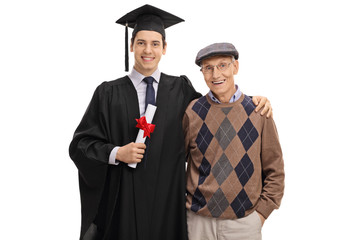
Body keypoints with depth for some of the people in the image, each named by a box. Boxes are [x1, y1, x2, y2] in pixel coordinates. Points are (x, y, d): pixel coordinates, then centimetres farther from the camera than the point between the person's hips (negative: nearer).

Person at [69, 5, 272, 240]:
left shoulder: (181, 89, 3)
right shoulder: (108, 93, -1)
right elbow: (81, 143, 1)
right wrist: (116, 153, -16)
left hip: (169, 198, 1)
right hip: (123, 200, -1)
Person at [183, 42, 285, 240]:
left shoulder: (258, 112, -2)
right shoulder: (192, 112, -2)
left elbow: (274, 171, 3)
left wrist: (261, 212, -2)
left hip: (244, 223, 0)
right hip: (198, 221, 0)